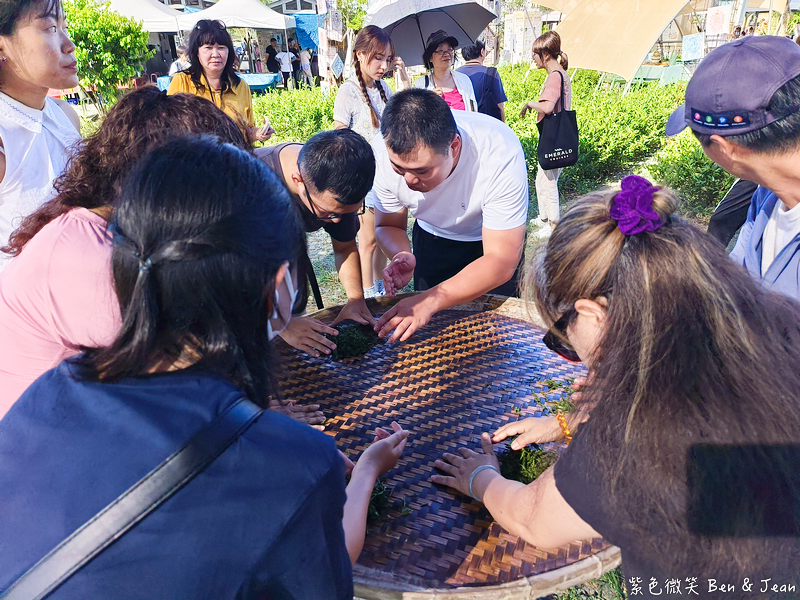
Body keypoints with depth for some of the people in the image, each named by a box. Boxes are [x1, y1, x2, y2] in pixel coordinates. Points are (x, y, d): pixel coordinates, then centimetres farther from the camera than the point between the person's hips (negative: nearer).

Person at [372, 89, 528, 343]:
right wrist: (402, 256, -36)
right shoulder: (386, 151, -30)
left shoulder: (501, 154, -40)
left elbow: (501, 260, -36)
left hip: (494, 239, -2)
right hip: (432, 237, 3)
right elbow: (388, 226, -12)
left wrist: (431, 301, -48)